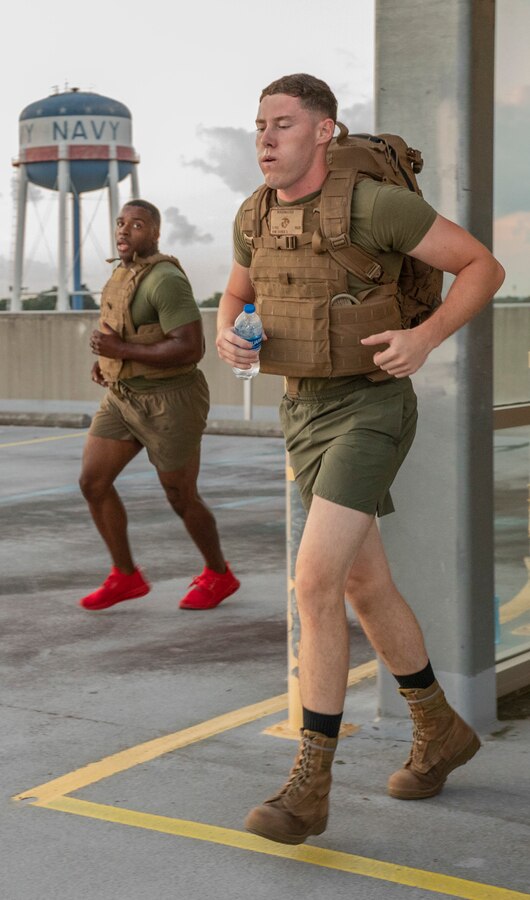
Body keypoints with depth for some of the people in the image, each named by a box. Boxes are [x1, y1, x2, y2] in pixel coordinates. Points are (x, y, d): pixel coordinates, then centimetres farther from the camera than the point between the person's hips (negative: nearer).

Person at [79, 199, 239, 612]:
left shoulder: (166, 280, -21)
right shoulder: (127, 276, 9)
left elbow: (191, 349, -28)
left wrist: (121, 351, -26)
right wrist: (107, 358, 7)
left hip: (170, 403, -9)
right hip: (125, 397, 9)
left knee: (181, 499, 5)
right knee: (92, 482, 1)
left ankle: (219, 575, 29)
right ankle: (126, 577, 14)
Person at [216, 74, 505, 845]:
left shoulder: (374, 202, -17)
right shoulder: (257, 215, 5)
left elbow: (485, 267, -9)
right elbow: (237, 298, 22)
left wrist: (424, 339, -25)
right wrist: (228, 338, -4)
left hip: (369, 414, -8)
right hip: (308, 416, 8)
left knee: (315, 583, -20)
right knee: (366, 586, 14)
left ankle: (308, 787, -14)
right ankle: (441, 732, 33)